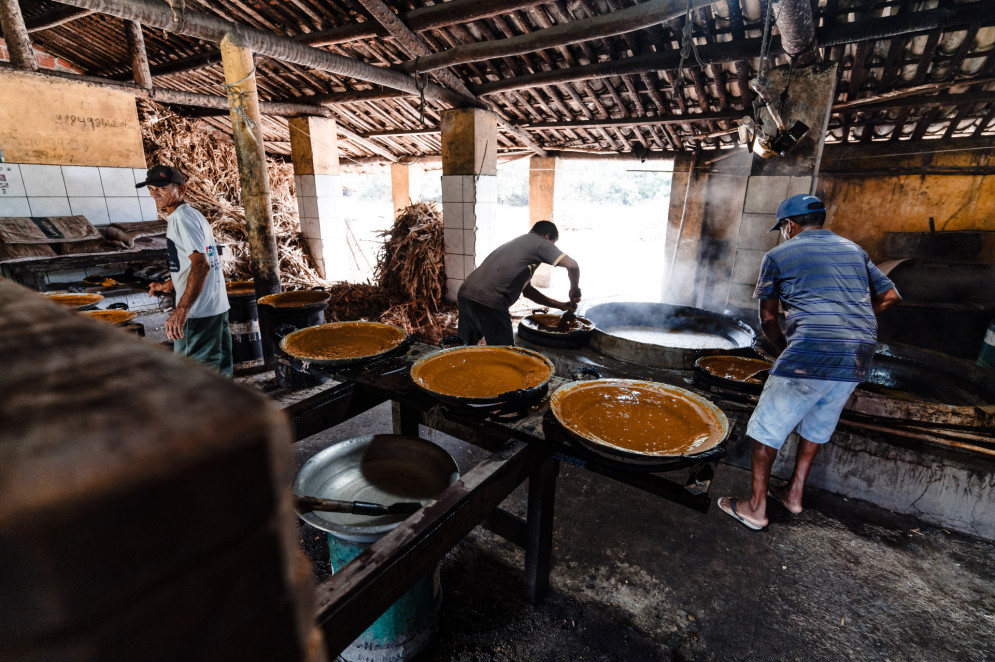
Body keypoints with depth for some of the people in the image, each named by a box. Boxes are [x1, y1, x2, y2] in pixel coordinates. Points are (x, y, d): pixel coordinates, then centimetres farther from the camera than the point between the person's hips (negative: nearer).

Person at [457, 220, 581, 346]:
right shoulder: (539, 243, 5)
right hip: (489, 302, -9)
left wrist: (560, 305, 33)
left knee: (467, 345, 25)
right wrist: (574, 290, 11)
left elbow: (526, 290, 33)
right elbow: (572, 265, -8)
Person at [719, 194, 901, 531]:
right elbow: (890, 296, 20)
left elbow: (768, 319, 6)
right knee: (816, 424, 23)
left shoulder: (778, 255, 3)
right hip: (860, 357, 7)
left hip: (812, 351, -7)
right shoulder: (854, 250, 20)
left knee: (766, 428, 4)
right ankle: (794, 492, 36)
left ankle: (755, 507, 12)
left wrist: (786, 349, 19)